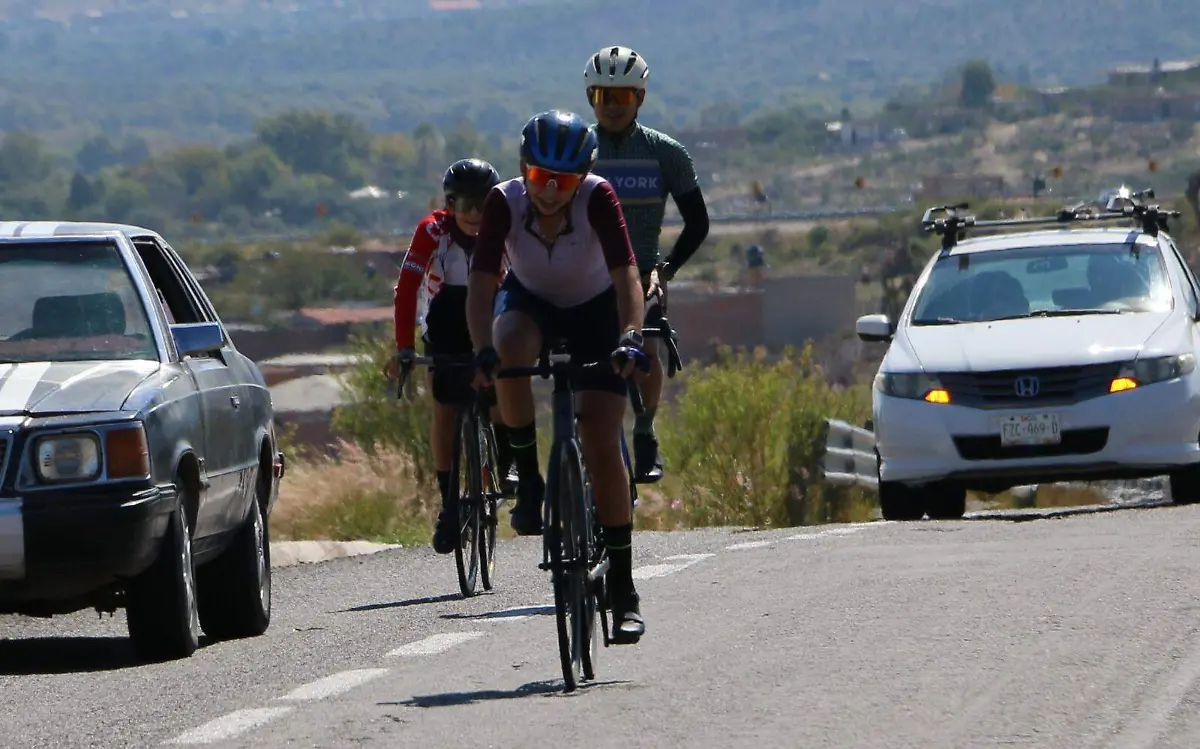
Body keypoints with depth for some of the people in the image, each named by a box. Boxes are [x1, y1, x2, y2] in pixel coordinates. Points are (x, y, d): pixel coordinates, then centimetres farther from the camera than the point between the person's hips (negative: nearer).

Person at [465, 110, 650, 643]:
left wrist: (630, 338, -54)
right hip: (530, 303, 1)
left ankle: (623, 592, -4)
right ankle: (528, 480, -19)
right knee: (510, 346, -37)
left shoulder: (597, 198, -29)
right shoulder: (504, 201, -26)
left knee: (602, 445, -12)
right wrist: (483, 348, -48)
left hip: (594, 312, -1)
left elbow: (625, 273, -36)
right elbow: (481, 283, -32)